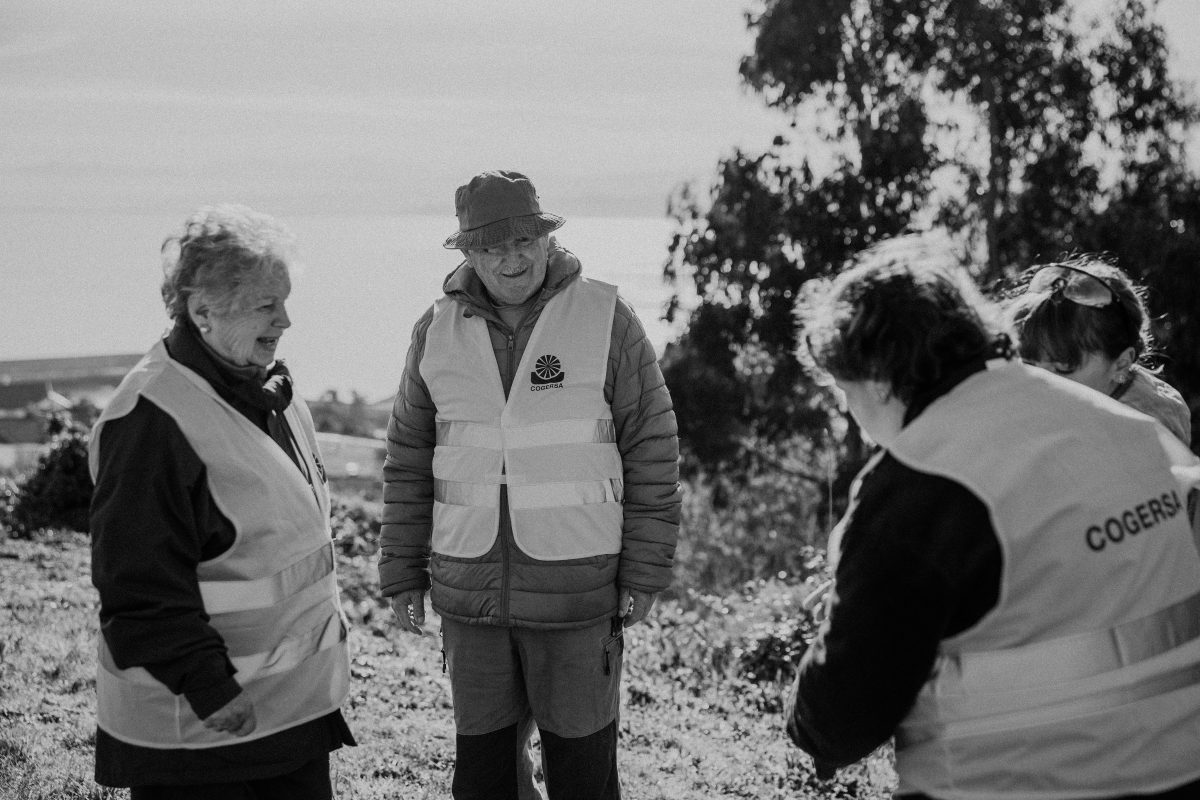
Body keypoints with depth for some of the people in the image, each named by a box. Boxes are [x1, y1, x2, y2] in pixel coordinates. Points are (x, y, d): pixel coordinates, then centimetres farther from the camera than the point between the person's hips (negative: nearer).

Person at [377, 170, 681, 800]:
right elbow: (408, 462, 10)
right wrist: (402, 575, 8)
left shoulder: (605, 319, -6)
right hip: (469, 595, 3)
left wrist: (644, 575, -4)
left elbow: (651, 452, -3)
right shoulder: (437, 332, 4)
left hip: (577, 594, -3)